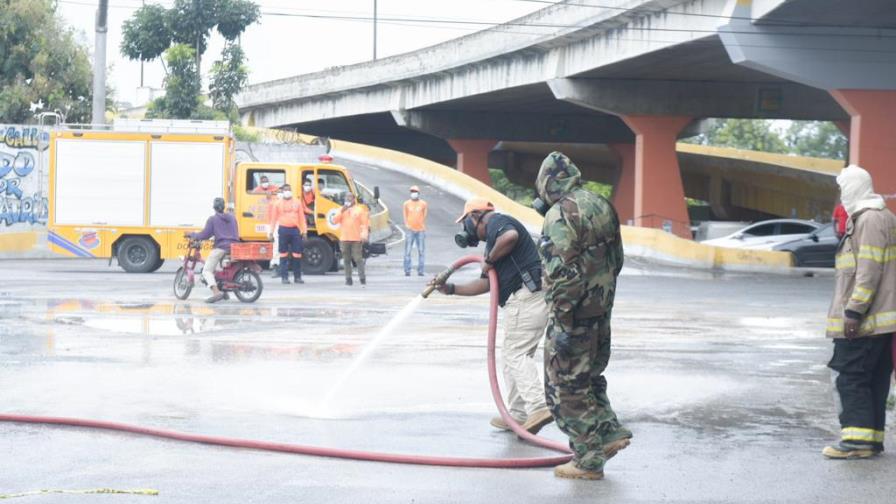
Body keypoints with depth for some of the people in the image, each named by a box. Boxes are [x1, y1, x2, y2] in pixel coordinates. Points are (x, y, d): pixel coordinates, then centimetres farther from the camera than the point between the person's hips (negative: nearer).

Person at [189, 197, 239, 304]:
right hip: (234, 247, 7)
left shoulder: (212, 219, -1)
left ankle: (216, 292, -30)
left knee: (207, 271, -8)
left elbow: (205, 235, -5)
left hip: (221, 247, -7)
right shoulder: (232, 217, 17)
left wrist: (192, 235, 10)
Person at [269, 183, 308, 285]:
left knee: (297, 254, 1)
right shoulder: (278, 204, 6)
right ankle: (284, 277, 5)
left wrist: (304, 230, 4)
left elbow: (301, 217, 9)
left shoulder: (297, 202, 10)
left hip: (295, 230, 1)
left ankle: (297, 276, 10)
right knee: (284, 254, 2)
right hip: (283, 230, -1)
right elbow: (274, 218, 5)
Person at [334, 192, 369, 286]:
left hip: (356, 239, -3)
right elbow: (335, 220, 4)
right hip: (344, 239, 3)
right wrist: (342, 211, -7)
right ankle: (348, 279, 5)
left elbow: (365, 223, 2)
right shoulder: (342, 210, 16)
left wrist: (364, 235, -11)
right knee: (346, 260, 2)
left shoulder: (360, 210, 7)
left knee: (358, 259, -8)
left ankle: (362, 278, -5)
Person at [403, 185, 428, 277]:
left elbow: (424, 216, 10)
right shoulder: (407, 204, 5)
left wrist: (424, 228, 8)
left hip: (420, 230, 0)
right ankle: (407, 271, 1)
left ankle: (420, 271, 5)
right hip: (410, 230, 0)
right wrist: (406, 225, -1)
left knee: (421, 251, 0)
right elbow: (405, 215, 11)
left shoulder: (423, 204, 4)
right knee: (407, 251, -4)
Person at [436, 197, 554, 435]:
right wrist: (450, 289, 24)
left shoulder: (496, 222, -1)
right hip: (535, 299, 10)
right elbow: (485, 284, 26)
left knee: (516, 354, -12)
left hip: (525, 297, -10)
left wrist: (489, 260, -12)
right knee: (517, 355, 16)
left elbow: (510, 237, -26)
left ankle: (539, 407, -23)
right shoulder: (494, 240, 28)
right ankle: (517, 415, 20)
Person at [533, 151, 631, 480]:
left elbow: (561, 273, -23)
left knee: (567, 385, 3)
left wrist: (562, 322, -20)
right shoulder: (602, 206, 9)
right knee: (589, 375, 25)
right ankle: (609, 432, 20)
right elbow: (617, 259, 16)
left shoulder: (560, 214, -18)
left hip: (575, 313, -8)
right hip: (602, 309, 8)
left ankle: (588, 461, 7)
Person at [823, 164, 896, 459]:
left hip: (864, 322, -10)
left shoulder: (870, 219, -15)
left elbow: (869, 271, -21)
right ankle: (872, 439, 14)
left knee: (851, 377, -9)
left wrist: (853, 312, -21)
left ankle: (858, 439, -12)